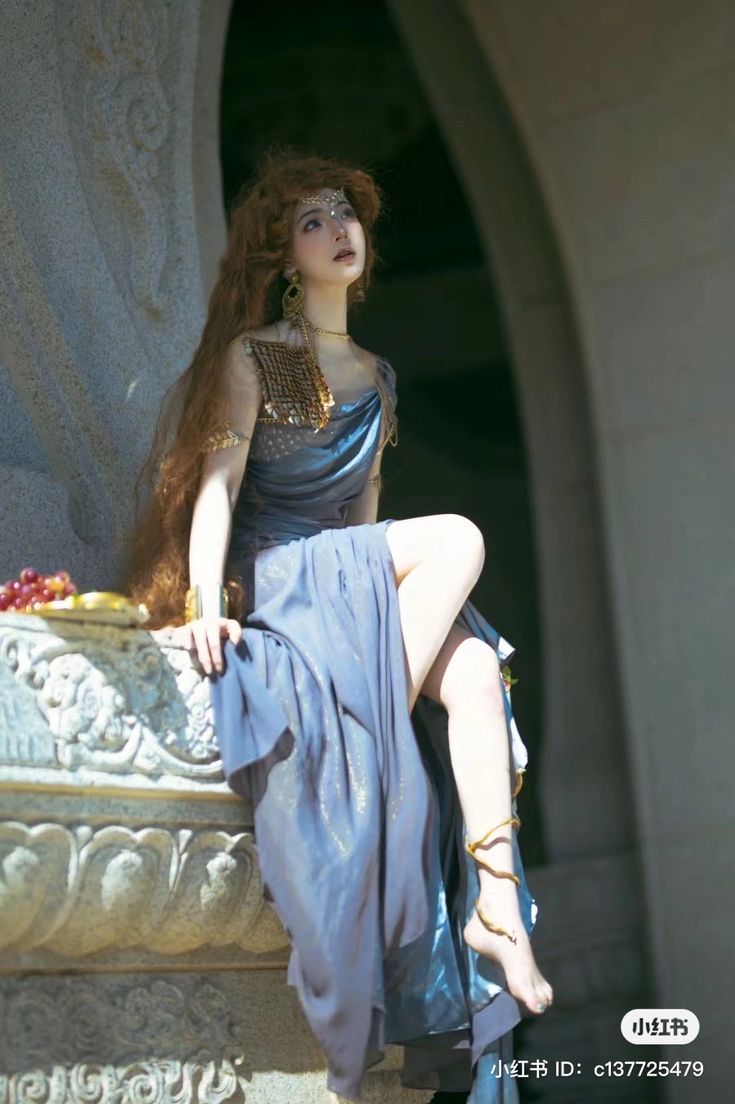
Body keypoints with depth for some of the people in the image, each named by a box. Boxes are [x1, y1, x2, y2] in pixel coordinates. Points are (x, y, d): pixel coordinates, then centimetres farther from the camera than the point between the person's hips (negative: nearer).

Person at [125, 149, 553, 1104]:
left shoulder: (377, 377, 21)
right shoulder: (253, 355, 3)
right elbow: (216, 481, -9)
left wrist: (383, 588, 8)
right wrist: (206, 603, -23)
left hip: (355, 583, 5)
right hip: (268, 578, -5)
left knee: (474, 664, -26)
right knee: (458, 538, -28)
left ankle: (496, 905, -31)